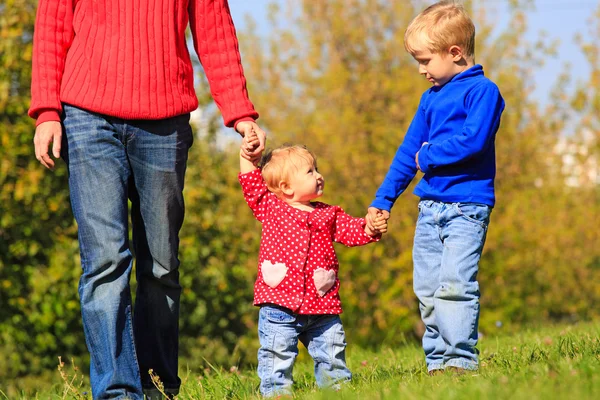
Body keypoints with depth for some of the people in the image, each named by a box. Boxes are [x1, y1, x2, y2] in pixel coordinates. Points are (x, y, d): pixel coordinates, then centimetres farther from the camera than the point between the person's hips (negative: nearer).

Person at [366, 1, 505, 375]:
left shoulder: (482, 90, -6)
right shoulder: (431, 98, 17)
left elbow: (473, 139, -20)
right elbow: (409, 150, 21)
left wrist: (429, 156, -6)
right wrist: (383, 200, 20)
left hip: (467, 206, -8)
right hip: (430, 206, 8)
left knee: (454, 283, -17)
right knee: (427, 287, 5)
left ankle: (461, 360, -14)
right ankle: (437, 361, 9)